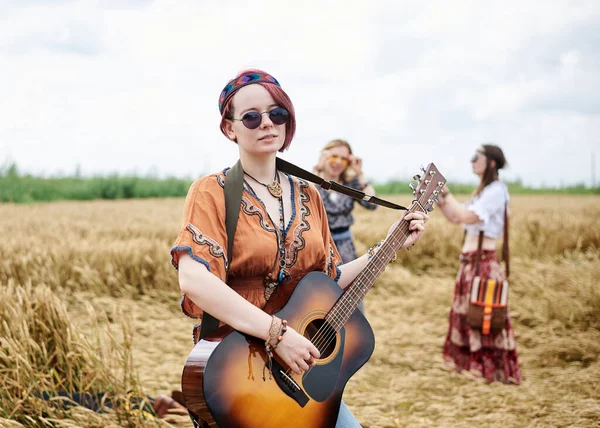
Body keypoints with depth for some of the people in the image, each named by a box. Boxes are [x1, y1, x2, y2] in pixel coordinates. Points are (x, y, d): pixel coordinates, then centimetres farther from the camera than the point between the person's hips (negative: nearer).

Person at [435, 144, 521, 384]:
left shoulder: (495, 190, -12)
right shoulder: (483, 191, 17)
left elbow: (467, 217, -23)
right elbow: (454, 218, 17)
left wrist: (445, 192, -16)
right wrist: (436, 196, 7)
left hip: (483, 261, -10)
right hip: (470, 261, 10)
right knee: (467, 314, 15)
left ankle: (499, 371, 3)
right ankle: (475, 363, 26)